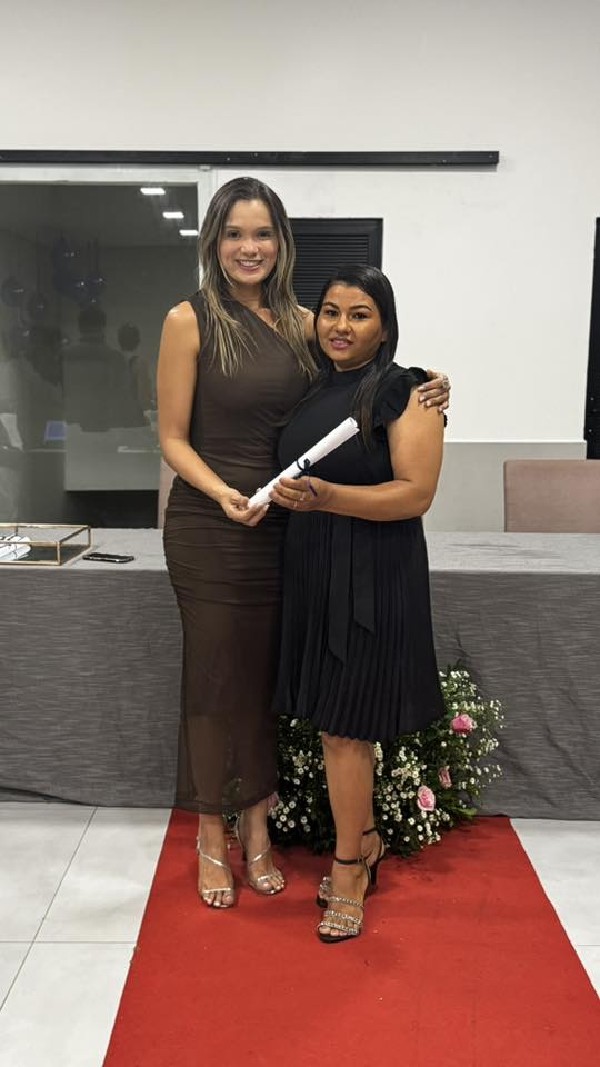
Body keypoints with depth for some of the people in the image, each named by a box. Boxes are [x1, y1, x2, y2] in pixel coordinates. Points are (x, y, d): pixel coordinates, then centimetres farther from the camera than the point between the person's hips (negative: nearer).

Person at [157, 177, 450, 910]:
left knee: (267, 675, 12)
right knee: (215, 674, 5)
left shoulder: (301, 324, 7)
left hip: (283, 525, 4)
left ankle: (256, 828, 30)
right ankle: (210, 841, 24)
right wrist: (222, 493, -23)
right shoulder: (190, 319, -5)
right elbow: (173, 437, -6)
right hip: (208, 527, -4)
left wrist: (419, 399, -5)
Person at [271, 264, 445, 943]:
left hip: (371, 578, -6)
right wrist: (291, 498, 3)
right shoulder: (312, 393, 12)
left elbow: (416, 493, -16)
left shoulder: (406, 392, -8)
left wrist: (325, 497, -27)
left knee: (343, 727, -1)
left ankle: (348, 874, 17)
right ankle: (365, 844, 33)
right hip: (312, 573, 6)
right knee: (339, 721, 14)